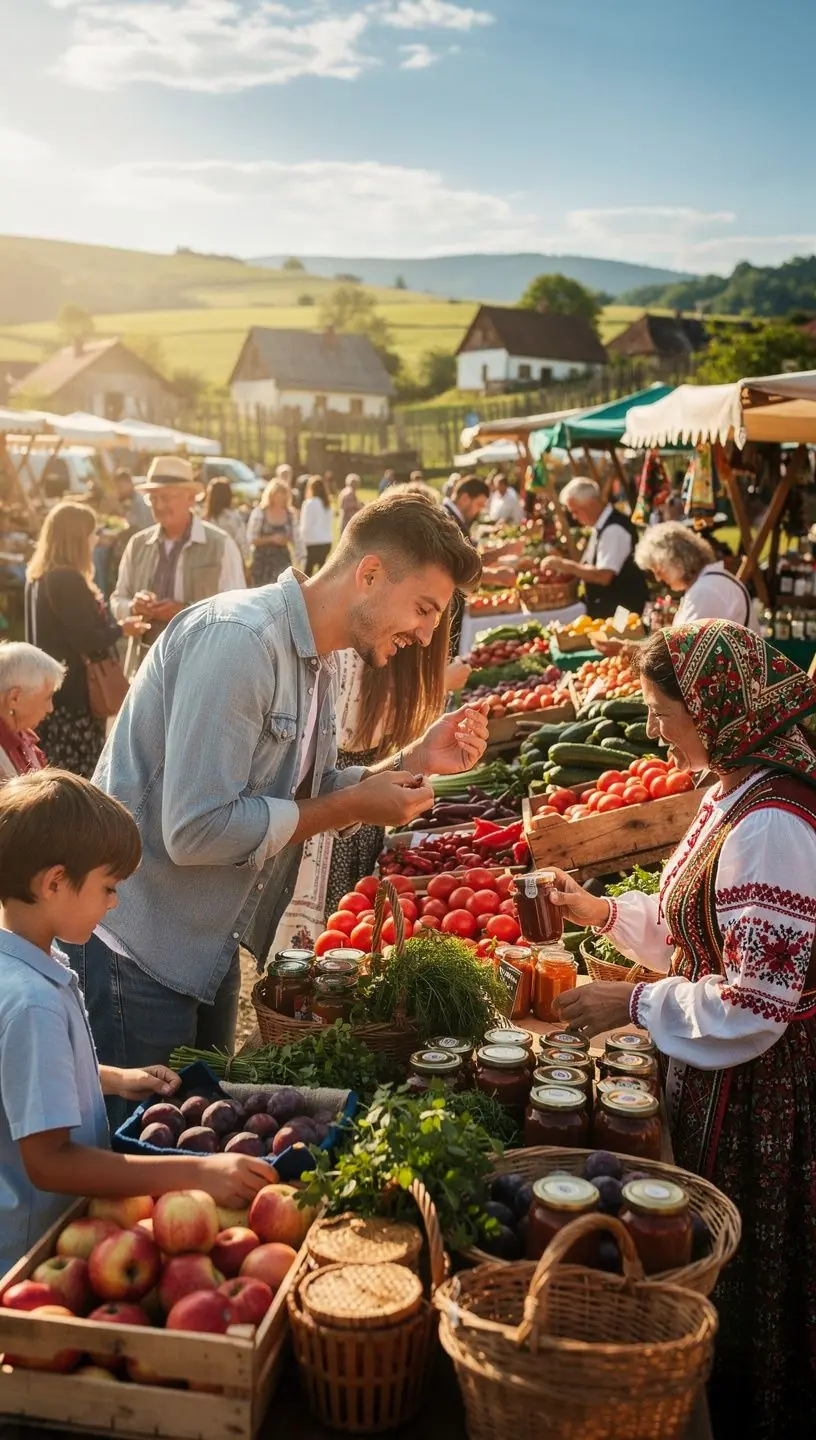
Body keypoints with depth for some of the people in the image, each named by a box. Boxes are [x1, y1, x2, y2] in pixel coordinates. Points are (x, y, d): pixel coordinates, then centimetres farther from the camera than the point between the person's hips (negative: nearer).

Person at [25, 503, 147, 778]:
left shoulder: (37, 575, 10)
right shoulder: (67, 579, -18)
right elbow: (85, 640, -19)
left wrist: (112, 625, 13)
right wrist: (121, 629, -3)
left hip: (49, 688, 10)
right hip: (72, 692, -10)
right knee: (80, 779, -4)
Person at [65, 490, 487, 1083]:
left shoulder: (319, 658, 5)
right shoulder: (239, 638, -25)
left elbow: (309, 798, 8)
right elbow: (196, 829, -30)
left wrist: (413, 762, -6)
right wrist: (356, 805, -22)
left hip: (209, 943, 9)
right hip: (135, 949, -9)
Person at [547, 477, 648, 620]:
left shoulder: (614, 529, -21)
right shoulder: (601, 526, 8)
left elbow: (603, 576, -26)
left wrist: (566, 565, -19)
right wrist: (567, 566, 2)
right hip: (604, 610, 9)